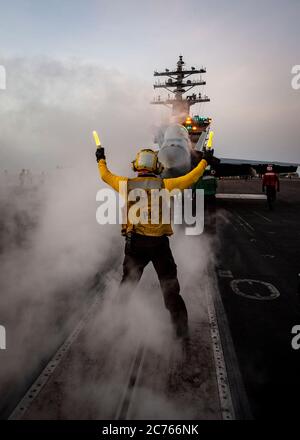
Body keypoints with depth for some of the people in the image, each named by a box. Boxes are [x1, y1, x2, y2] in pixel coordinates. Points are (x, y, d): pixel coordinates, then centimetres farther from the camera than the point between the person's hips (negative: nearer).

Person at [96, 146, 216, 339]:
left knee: (127, 284, 19)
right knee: (170, 288, 10)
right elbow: (191, 178, 3)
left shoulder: (127, 184, -2)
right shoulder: (164, 185, -7)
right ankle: (181, 328, 18)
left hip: (135, 243, 2)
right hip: (159, 243, -2)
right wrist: (205, 161, 19)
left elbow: (106, 176, 15)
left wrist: (101, 159, 35)